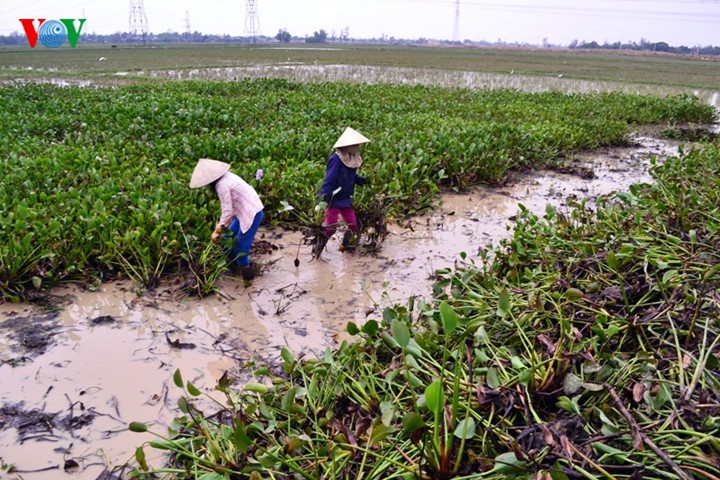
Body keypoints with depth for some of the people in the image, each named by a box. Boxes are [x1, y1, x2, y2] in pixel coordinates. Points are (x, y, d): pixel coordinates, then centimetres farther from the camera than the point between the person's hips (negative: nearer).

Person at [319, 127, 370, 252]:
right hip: (333, 200, -7)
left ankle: (346, 245, 33)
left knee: (353, 225, 11)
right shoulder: (336, 159, -23)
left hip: (345, 199, 8)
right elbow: (328, 182, -26)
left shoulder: (352, 159, 0)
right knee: (330, 228, -1)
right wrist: (323, 201, -30)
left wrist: (365, 180, 7)